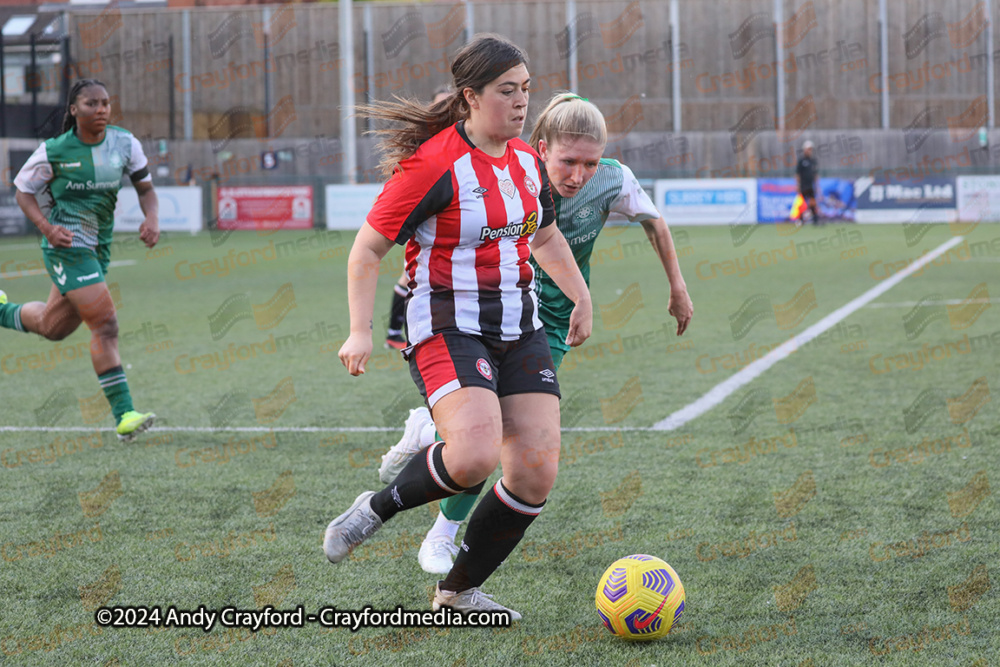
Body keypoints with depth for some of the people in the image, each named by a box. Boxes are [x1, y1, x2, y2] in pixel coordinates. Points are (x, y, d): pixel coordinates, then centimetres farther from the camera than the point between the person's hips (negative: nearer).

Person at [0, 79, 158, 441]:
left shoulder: (125, 143, -3)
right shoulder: (53, 151, -12)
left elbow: (145, 187, 7)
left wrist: (152, 218, -14)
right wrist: (47, 227, -18)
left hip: (99, 246, 6)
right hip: (67, 245, -6)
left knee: (53, 327, 21)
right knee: (105, 324, -17)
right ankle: (124, 415, -16)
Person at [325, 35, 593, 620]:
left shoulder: (527, 161, 9)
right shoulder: (434, 165, -13)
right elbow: (368, 248, -10)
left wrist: (582, 297, 24)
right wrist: (361, 331, -18)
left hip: (520, 328, 7)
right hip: (449, 326, -7)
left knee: (537, 473, -5)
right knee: (474, 457, -29)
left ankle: (459, 590, 12)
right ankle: (377, 509, -1)